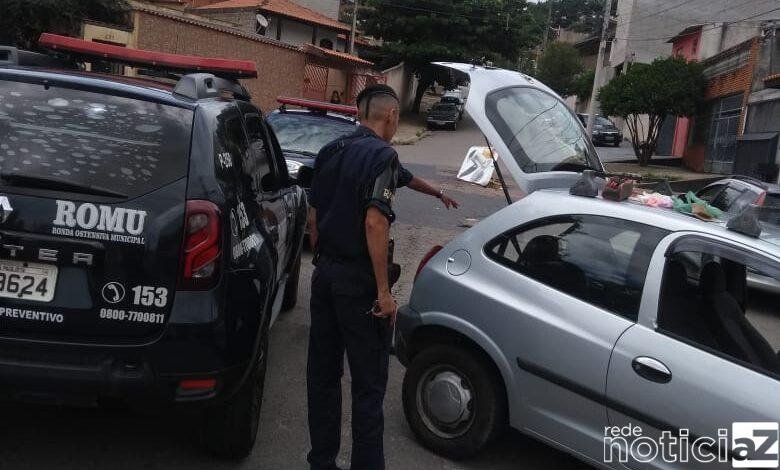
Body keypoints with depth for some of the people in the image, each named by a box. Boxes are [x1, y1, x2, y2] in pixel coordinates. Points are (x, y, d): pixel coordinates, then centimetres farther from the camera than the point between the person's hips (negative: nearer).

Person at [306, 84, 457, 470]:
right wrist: (383, 290, -18)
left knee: (323, 373, 14)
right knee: (368, 384, 2)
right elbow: (374, 223, -23)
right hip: (358, 281, -8)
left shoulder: (331, 151, 10)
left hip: (324, 273, 8)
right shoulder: (382, 155, -14)